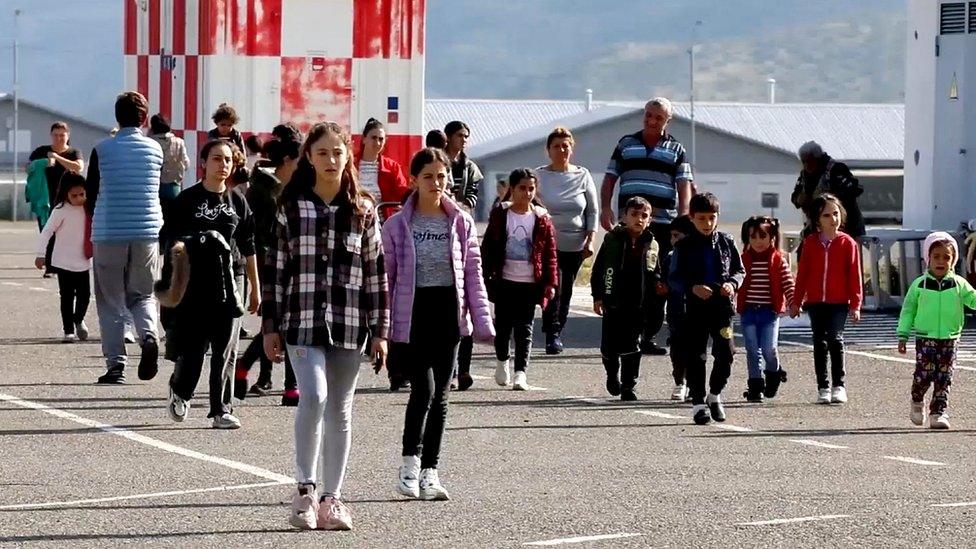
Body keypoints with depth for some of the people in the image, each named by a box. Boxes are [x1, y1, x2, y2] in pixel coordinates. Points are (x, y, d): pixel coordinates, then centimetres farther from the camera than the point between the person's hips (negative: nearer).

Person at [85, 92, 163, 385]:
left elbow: (91, 193, 3)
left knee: (111, 301, 6)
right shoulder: (155, 149, 1)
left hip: (108, 234, -2)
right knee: (142, 294, 15)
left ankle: (115, 364, 2)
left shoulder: (103, 149, -4)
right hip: (147, 232, 2)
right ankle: (148, 335, -14)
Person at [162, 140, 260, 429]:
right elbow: (172, 242, 4)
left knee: (225, 350, -2)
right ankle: (179, 392, 26)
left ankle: (221, 410, 1)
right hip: (194, 281, -2)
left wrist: (255, 288, 13)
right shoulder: (188, 199, 2)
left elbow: (248, 248, 14)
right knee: (193, 346, -1)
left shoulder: (237, 201, 10)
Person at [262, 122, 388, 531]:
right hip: (302, 321, -2)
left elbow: (376, 272, 7)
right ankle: (305, 490, -8)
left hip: (348, 325, 2)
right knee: (314, 396, -19)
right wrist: (270, 326, 1)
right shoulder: (292, 208, 3)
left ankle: (331, 498, 14)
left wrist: (379, 331, 3)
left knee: (340, 410, 7)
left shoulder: (363, 212, 6)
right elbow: (276, 267, 5)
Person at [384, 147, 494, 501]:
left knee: (440, 393, 6)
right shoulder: (397, 225, -1)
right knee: (424, 388, -16)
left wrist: (482, 322, -1)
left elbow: (473, 275, 6)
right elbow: (386, 277, 1)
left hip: (448, 312, 3)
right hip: (413, 313, -3)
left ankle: (429, 471, 12)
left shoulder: (461, 223, 5)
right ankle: (410, 464, -3)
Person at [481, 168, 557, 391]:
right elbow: (487, 247, 3)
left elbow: (550, 253, 2)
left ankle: (520, 372, -5)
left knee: (524, 328, -3)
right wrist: (484, 278, 0)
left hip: (530, 283, -1)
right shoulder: (500, 215, 1)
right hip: (504, 281, 1)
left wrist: (550, 282, -4)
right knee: (503, 324, 10)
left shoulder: (542, 219, 1)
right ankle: (503, 360, 33)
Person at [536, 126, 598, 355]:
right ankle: (552, 334, -11)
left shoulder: (583, 176, 4)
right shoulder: (539, 176, -2)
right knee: (554, 287, -15)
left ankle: (558, 332, 18)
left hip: (575, 245, 2)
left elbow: (592, 211, 8)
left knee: (566, 291, 7)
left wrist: (590, 241, -1)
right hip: (548, 244, -2)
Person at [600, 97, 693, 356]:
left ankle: (649, 336, 7)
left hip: (663, 224, 1)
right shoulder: (626, 144, 13)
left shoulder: (676, 150, 11)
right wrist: (605, 208, -2)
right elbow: (610, 178, 12)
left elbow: (684, 185, 4)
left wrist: (683, 218, -10)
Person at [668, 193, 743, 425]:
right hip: (695, 308, -2)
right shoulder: (685, 246, -1)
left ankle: (715, 395, 20)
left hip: (722, 307, 2)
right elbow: (674, 278, -1)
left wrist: (732, 283, -8)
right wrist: (692, 288, -17)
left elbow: (739, 270, 13)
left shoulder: (726, 242, 6)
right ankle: (698, 402, 10)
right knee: (695, 356, 0)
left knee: (725, 353, -2)